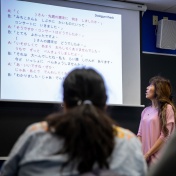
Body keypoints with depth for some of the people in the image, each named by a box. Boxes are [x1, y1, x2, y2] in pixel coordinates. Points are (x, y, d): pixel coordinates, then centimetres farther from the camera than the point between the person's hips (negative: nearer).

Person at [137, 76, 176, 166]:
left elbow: (165, 136, -10)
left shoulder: (168, 108, -5)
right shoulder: (146, 111, 14)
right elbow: (140, 135, 14)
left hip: (158, 159, -5)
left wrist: (147, 154, -11)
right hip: (143, 158, 5)